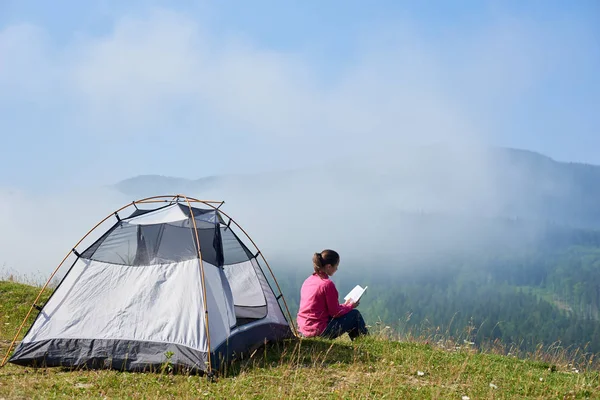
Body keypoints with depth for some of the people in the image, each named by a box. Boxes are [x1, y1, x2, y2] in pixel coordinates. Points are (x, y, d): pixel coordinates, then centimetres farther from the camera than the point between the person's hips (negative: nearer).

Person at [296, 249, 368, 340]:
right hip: (320, 332, -9)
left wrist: (344, 305, 18)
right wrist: (350, 306, 5)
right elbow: (335, 312, -12)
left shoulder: (308, 281, 8)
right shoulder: (327, 284, -18)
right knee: (355, 314, 7)